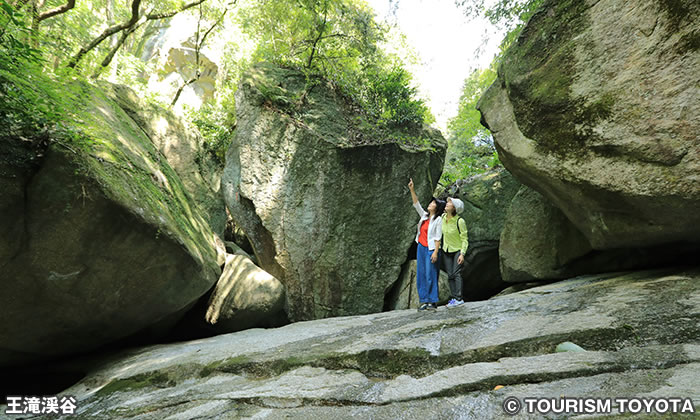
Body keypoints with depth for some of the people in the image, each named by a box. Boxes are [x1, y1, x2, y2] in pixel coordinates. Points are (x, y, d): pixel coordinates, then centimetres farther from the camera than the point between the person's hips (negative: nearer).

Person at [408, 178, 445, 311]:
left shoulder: (438, 220, -7)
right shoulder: (424, 215, 12)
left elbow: (438, 237, -12)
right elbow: (416, 203, 10)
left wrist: (436, 252, -17)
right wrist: (412, 190, 2)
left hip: (431, 249, -7)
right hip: (421, 248, 7)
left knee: (430, 275, -5)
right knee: (421, 275, 7)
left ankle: (433, 302, 4)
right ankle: (424, 301, 14)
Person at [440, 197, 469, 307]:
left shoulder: (460, 221, -21)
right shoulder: (443, 217, -6)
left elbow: (464, 239, -16)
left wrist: (462, 254, -23)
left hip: (458, 250, -5)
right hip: (446, 250, 5)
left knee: (456, 273, -12)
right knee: (450, 275, 4)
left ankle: (459, 298, -11)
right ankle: (453, 297, 8)